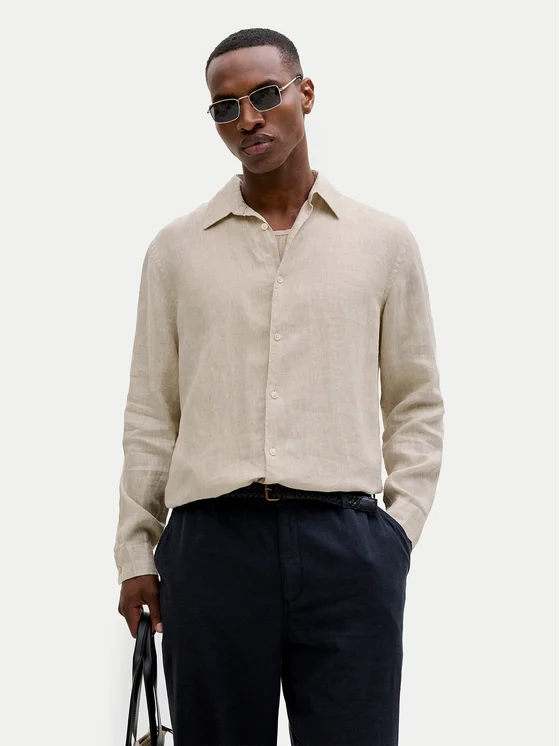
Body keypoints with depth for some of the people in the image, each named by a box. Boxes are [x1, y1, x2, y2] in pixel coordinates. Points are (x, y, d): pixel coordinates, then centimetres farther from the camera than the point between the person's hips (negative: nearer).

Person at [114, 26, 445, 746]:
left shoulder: (385, 241, 11)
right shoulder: (176, 248, 12)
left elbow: (417, 403, 12)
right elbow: (151, 412, 12)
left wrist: (401, 526, 1)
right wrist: (136, 552, 7)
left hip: (347, 544, 0)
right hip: (210, 542, 1)